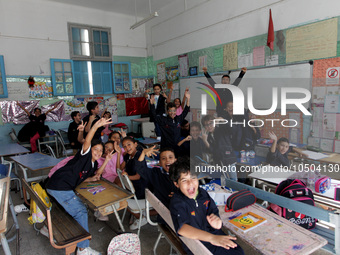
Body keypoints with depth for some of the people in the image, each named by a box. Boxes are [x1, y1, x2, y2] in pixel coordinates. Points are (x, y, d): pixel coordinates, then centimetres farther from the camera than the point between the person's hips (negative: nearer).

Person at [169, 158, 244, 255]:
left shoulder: (203, 193, 1)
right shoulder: (177, 202, -19)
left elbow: (214, 211, 10)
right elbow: (182, 228, -34)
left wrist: (218, 222, -15)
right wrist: (212, 238, -43)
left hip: (215, 234, 6)